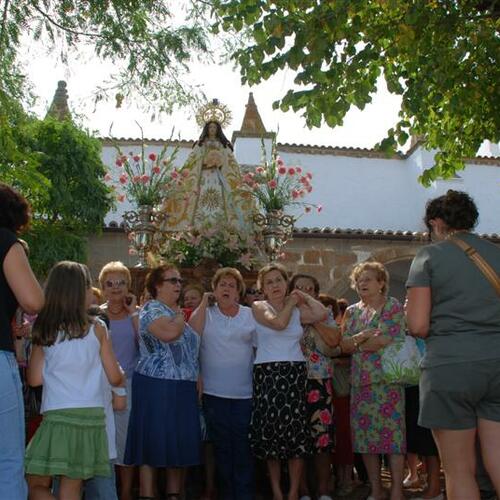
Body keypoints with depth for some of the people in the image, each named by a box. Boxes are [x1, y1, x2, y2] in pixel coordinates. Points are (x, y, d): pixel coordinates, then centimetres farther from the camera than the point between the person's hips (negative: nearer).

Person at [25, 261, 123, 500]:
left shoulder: (43, 332, 1)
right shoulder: (97, 329, -1)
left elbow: (34, 379, 2)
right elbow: (115, 378, 3)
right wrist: (121, 374, 26)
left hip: (57, 417, -1)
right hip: (91, 417, 1)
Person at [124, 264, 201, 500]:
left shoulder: (177, 312, 18)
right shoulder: (151, 309, -8)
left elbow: (192, 341, 21)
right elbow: (169, 333, -27)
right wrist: (181, 317, -7)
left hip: (183, 388, 8)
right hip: (156, 386, -8)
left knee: (180, 443, 10)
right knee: (154, 443, -4)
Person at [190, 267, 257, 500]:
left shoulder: (250, 315, 7)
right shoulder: (205, 313, 5)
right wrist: (204, 303, -7)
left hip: (244, 393, 0)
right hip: (214, 393, 0)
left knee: (242, 446, 2)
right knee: (221, 446, 10)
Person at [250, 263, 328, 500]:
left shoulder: (297, 311, 14)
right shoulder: (259, 307, 3)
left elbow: (322, 314, -4)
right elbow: (278, 323, -15)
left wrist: (303, 296, 7)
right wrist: (290, 303, 1)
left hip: (296, 373, 3)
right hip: (268, 374, -3)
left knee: (297, 431, 1)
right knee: (271, 430, 1)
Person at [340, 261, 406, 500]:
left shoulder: (392, 306, -2)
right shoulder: (352, 311, 14)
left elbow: (387, 341, -14)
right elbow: (344, 345, 6)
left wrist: (357, 343, -4)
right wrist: (365, 336, -12)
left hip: (386, 379, -5)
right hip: (360, 381, 6)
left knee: (391, 430, -6)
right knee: (364, 432, 6)